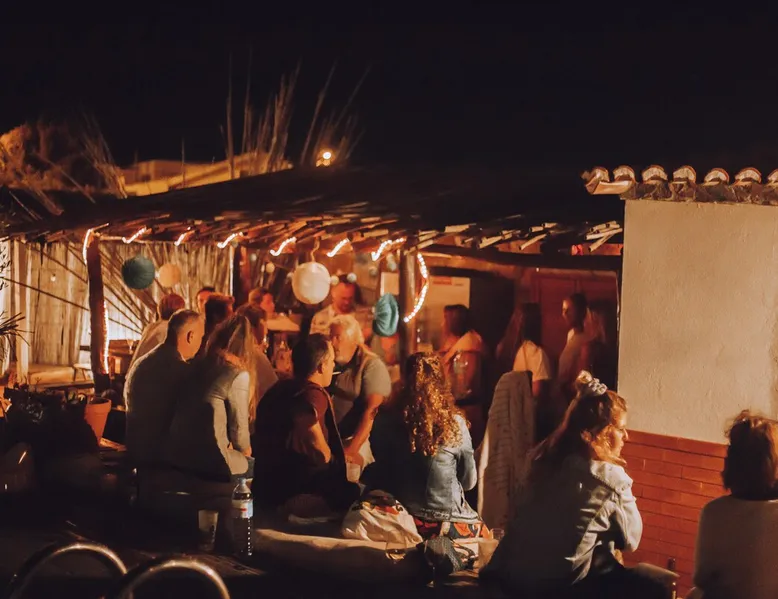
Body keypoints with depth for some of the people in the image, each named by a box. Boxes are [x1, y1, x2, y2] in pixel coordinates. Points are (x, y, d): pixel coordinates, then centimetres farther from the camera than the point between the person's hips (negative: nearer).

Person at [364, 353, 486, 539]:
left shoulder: (386, 423, -10)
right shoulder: (455, 424, -13)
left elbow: (377, 476, 1)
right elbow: (469, 482, -2)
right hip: (447, 525, -2)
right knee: (483, 533, 26)